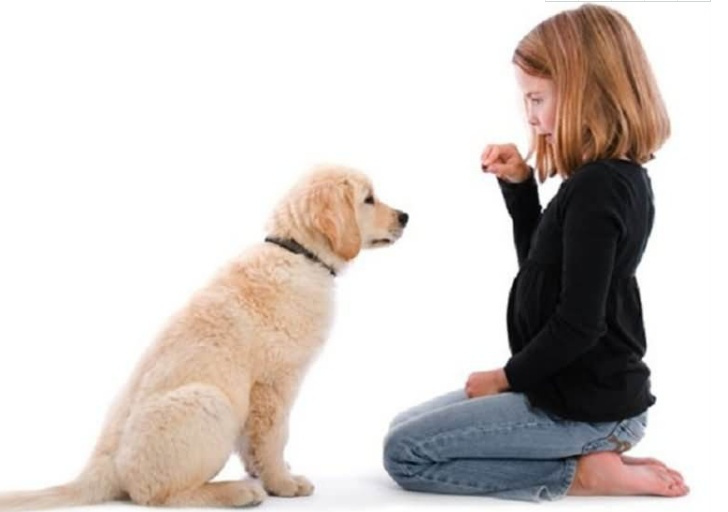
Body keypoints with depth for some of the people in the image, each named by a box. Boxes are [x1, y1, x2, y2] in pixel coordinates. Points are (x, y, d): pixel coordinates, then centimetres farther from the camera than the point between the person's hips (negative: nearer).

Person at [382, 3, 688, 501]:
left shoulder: (594, 189, -23)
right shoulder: (621, 178, 7)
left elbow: (578, 323, -25)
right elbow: (543, 265, 19)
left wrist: (507, 376, -10)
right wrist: (520, 186, 6)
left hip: (582, 404, -10)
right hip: (592, 389, 10)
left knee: (404, 453, -4)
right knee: (409, 425, 17)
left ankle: (581, 473, -5)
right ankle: (592, 450, 8)